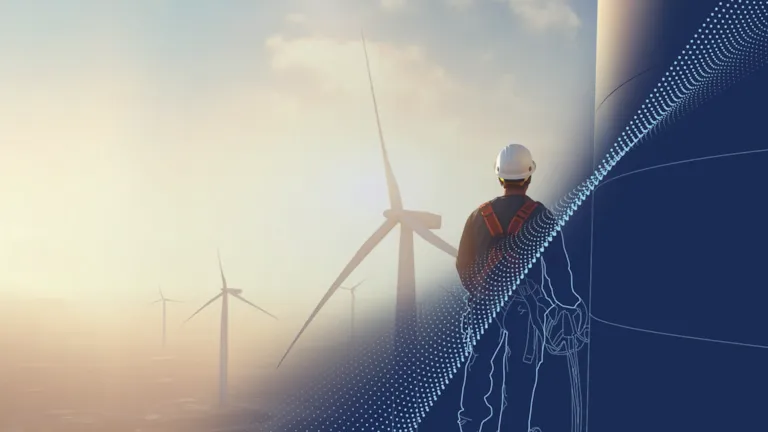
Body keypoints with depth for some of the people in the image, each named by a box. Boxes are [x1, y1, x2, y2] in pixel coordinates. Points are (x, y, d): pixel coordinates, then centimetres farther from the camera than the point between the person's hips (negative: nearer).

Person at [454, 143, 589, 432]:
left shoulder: (479, 215, 0)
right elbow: (557, 265, -8)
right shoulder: (541, 216, -9)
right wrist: (567, 306, 0)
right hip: (526, 305, -3)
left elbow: (463, 264, 6)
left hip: (485, 301, 3)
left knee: (480, 366, 9)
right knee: (521, 373, 5)